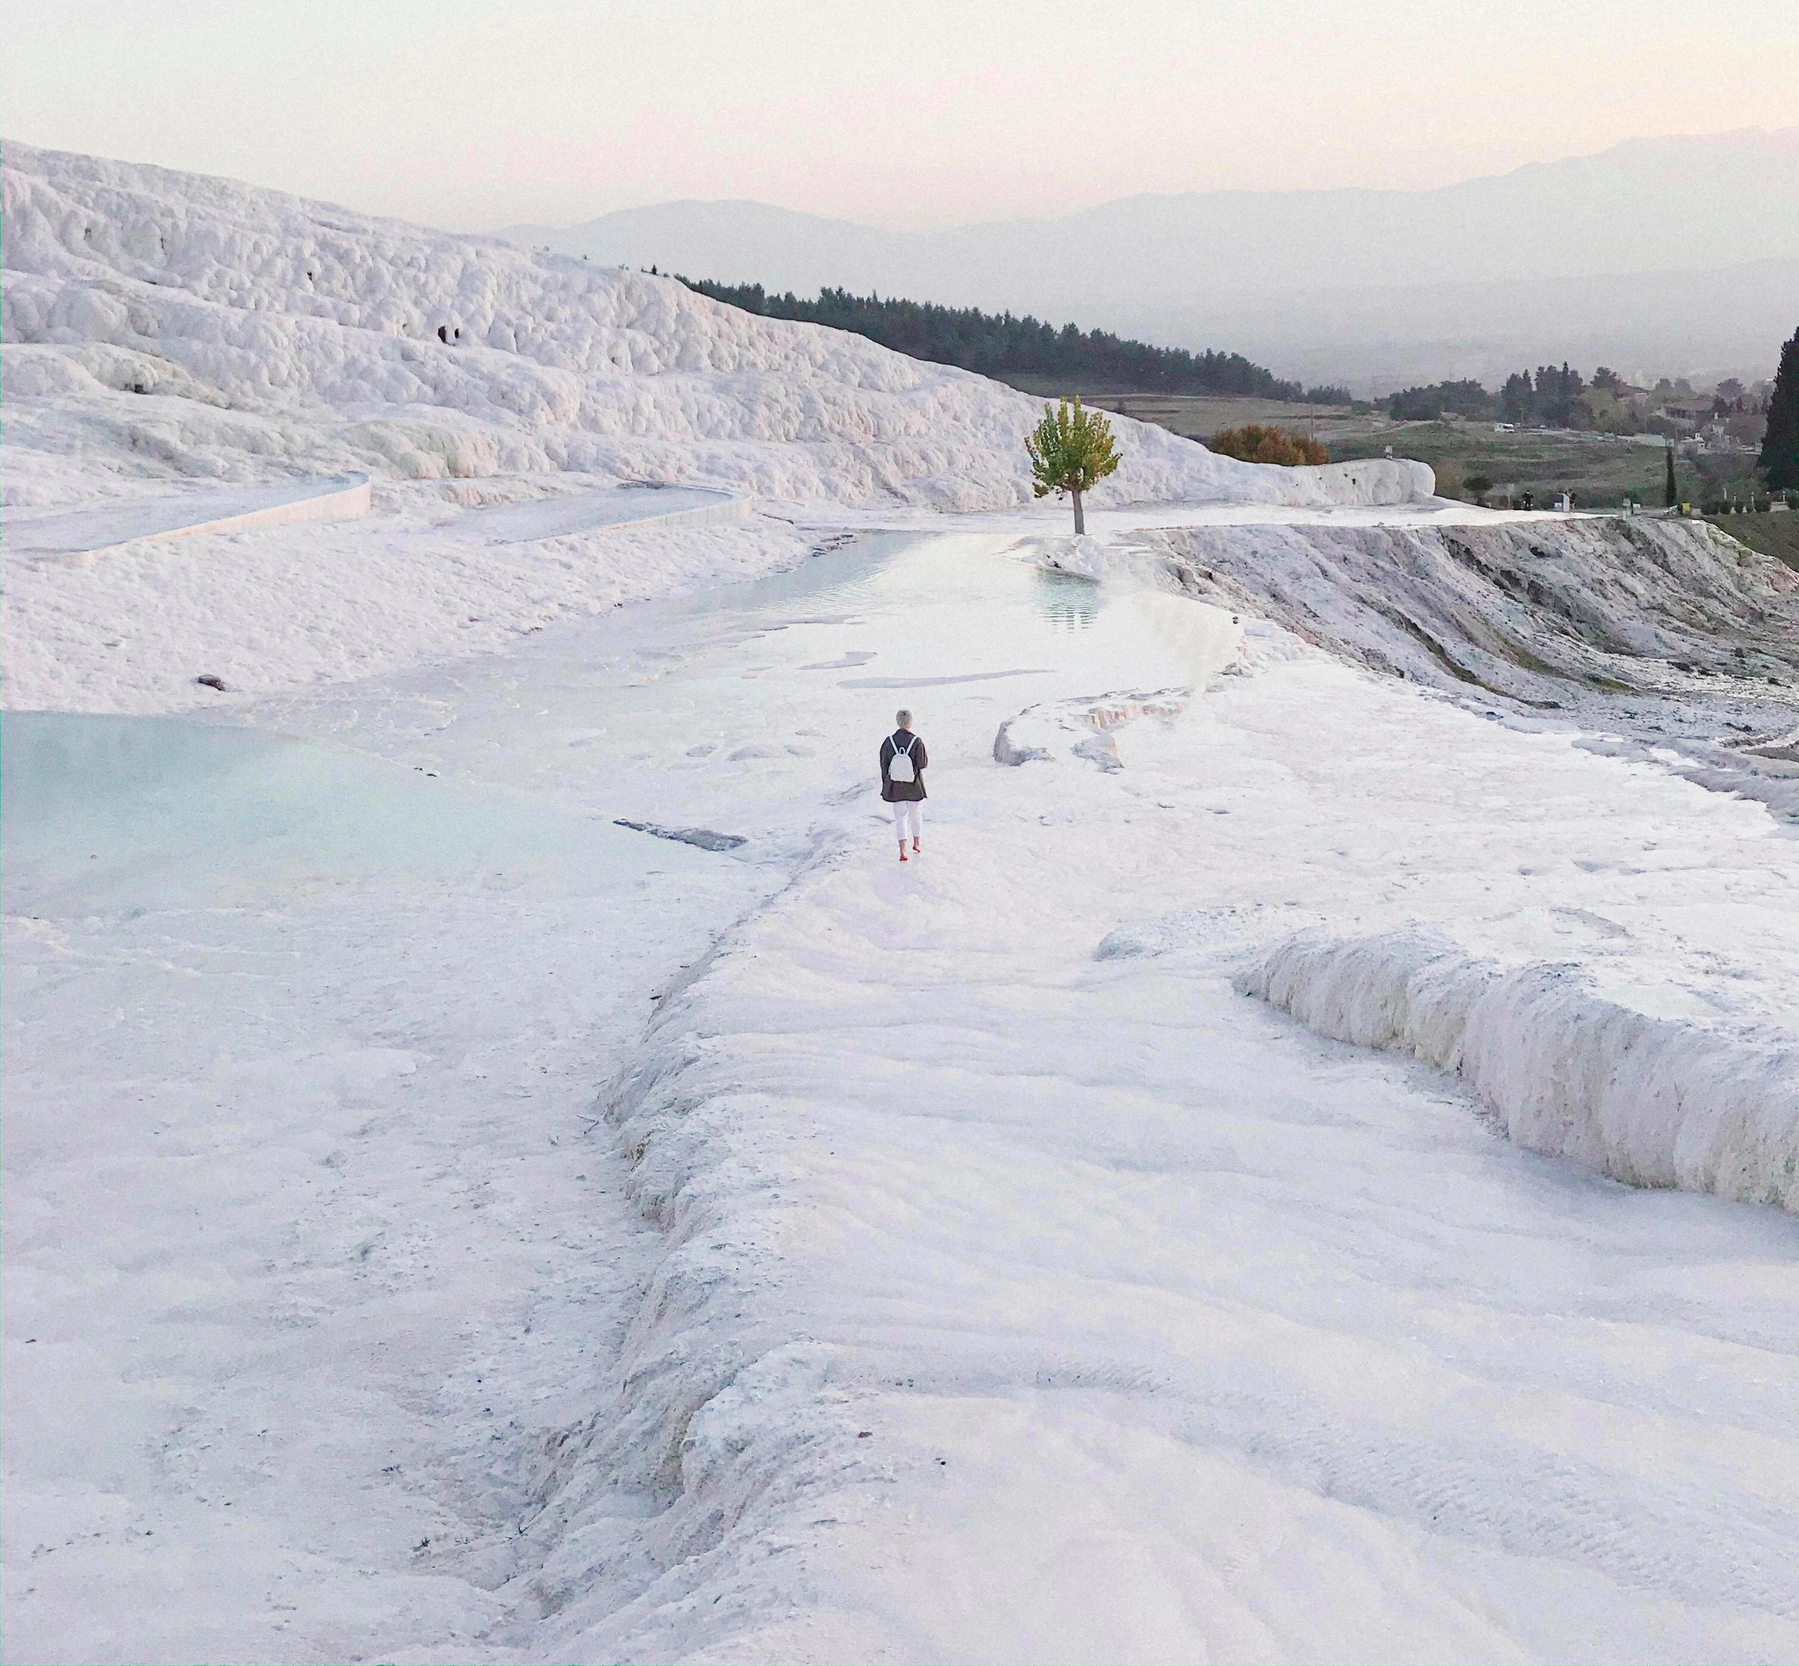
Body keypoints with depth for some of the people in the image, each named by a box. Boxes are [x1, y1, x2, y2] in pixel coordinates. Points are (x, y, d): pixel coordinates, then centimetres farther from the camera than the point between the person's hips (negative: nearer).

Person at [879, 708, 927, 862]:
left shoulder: (888, 742, -11)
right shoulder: (917, 742, -18)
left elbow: (884, 765, -4)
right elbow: (922, 764, -13)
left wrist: (885, 784, 8)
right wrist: (927, 760, 11)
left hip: (895, 786, 1)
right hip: (914, 786, -1)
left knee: (900, 816, 6)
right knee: (916, 813, 21)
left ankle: (903, 850, -8)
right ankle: (916, 843, 38)